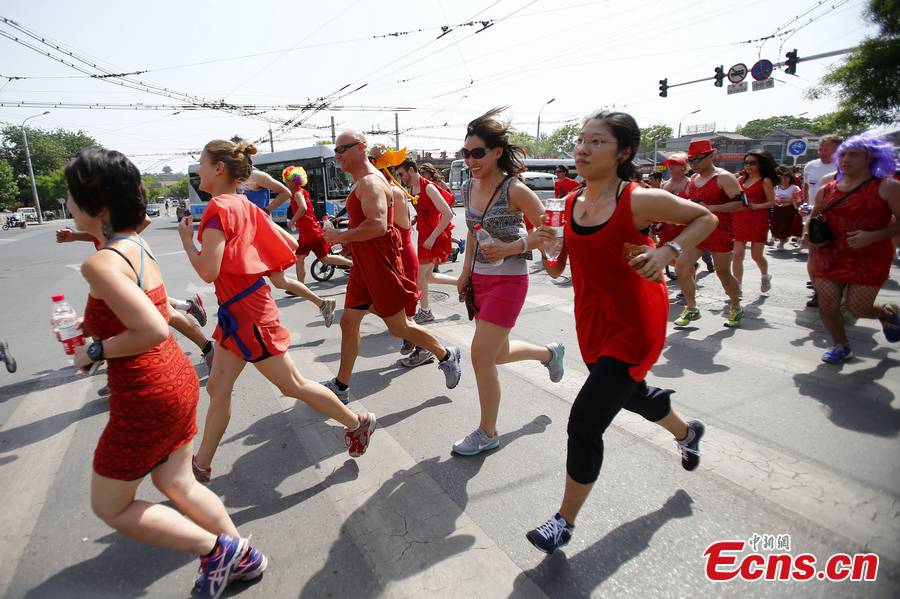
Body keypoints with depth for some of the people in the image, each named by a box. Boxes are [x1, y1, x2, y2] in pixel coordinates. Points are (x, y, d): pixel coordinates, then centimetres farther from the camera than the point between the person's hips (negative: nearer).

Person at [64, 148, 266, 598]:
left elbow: (154, 331, -30)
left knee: (110, 506, 15)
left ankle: (217, 549, 18)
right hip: (178, 380, 8)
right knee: (175, 483, 24)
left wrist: (94, 351, -15)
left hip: (146, 399, -8)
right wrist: (90, 324, 14)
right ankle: (242, 556, 37)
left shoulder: (100, 263, -21)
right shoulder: (139, 247, 5)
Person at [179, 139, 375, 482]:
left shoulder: (218, 207, -17)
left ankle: (357, 423, 17)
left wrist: (186, 238, -9)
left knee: (292, 385, 3)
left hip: (245, 313, -9)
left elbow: (208, 272, -23)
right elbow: (290, 245, 10)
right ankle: (202, 466, 31)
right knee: (218, 387, 16)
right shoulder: (244, 206, 8)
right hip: (239, 310, 9)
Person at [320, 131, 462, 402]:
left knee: (398, 327, 1)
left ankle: (446, 356, 22)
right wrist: (348, 240, 15)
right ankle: (341, 385, 21)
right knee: (349, 322, 10)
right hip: (364, 266, 10)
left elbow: (377, 225, -32)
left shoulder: (370, 182, -17)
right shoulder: (362, 182, 16)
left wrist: (341, 236, -21)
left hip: (380, 265, -10)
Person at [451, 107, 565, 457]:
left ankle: (487, 433, 13)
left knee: (481, 355, -7)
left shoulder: (514, 190, -16)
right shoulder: (469, 188, 5)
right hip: (480, 279, 8)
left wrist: (510, 248, -22)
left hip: (508, 280, -7)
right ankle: (549, 353, 48)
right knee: (498, 354, 18)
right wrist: (466, 271, 11)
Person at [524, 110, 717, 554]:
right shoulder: (570, 204, -2)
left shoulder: (640, 200, -18)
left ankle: (565, 521, 16)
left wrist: (669, 251, -20)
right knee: (632, 395, 29)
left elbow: (706, 218, -4)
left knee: (585, 422, -9)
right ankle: (687, 432, 64)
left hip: (634, 327, -7)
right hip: (592, 324, 7)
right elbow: (557, 270, 8)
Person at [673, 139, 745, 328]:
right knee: (681, 267, -5)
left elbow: (741, 203, -17)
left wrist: (710, 208, -23)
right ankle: (691, 309, 8)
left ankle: (736, 309, 28)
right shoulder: (693, 179, 12)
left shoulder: (723, 177, -10)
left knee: (723, 273, 5)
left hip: (720, 231, -7)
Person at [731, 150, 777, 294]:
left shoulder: (765, 181, 0)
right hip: (739, 221, 3)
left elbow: (772, 202, -5)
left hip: (758, 221, -3)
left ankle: (765, 276, 36)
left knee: (756, 255, 4)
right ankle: (738, 287, 0)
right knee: (737, 255, -5)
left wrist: (756, 206, -20)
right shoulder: (740, 180, 12)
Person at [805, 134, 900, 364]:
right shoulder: (826, 190, 6)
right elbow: (813, 219, 19)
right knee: (827, 304, -2)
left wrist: (873, 236, -23)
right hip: (828, 256, 3)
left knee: (857, 308, -2)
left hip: (869, 258, -3)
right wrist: (808, 236, -1)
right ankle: (841, 346, 23)